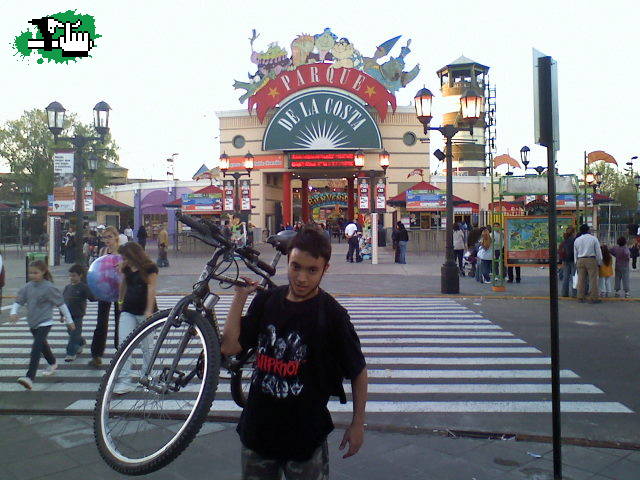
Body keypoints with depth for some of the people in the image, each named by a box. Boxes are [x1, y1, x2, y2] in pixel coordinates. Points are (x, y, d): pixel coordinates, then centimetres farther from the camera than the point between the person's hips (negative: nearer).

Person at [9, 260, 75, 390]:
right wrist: (14, 312, -14)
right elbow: (19, 300, 7)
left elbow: (61, 303, -7)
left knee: (36, 348, -17)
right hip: (32, 322, 7)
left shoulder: (49, 287, -13)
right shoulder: (28, 287, 2)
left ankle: (30, 377, -23)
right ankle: (52, 363, 49)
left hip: (45, 322, -7)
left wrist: (69, 321, -2)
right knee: (42, 345, 24)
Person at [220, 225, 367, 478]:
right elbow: (229, 346, -5)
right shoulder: (266, 301, -1)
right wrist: (240, 296, -9)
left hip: (305, 436, -4)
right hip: (257, 427, 4)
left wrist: (357, 424, -4)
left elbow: (358, 371, -6)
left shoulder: (332, 315, -15)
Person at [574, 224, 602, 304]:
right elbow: (598, 252, -1)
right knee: (593, 279, -1)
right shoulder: (593, 239, -3)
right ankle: (593, 298, -1)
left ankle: (580, 298, 9)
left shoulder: (577, 240, 8)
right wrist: (599, 262, 8)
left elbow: (575, 253, 13)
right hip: (591, 260, -4)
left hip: (580, 261, 4)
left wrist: (576, 263, 20)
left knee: (581, 280, 6)